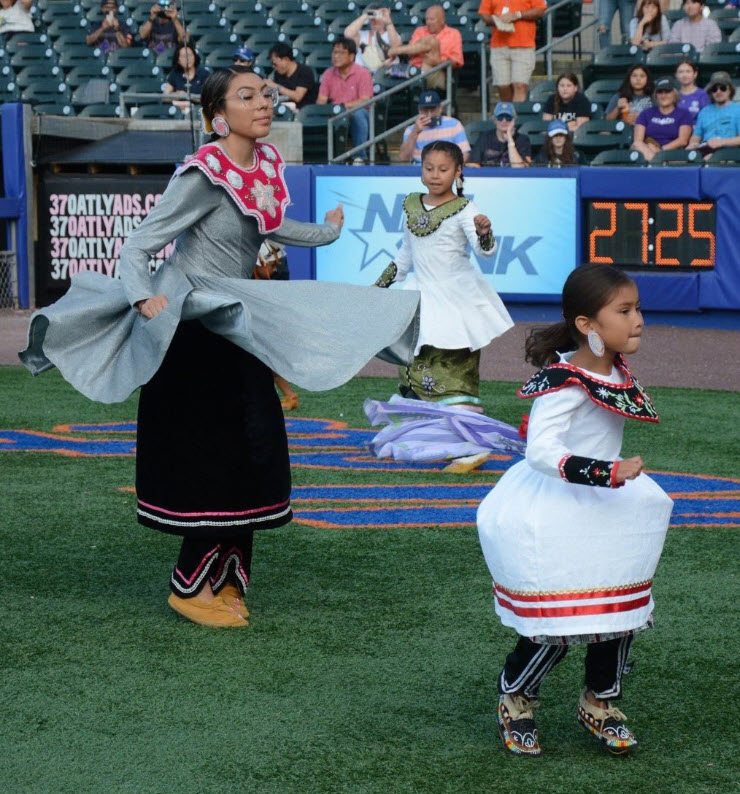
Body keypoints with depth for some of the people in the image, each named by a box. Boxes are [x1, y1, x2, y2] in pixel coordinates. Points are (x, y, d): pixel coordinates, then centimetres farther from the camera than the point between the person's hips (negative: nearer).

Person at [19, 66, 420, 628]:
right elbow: (138, 246, -18)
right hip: (190, 328, -8)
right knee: (215, 456, -7)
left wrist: (326, 232, 43)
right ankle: (190, 586, 5)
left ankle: (222, 581, 17)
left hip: (233, 323, 8)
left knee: (254, 446, 7)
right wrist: (144, 296, -37)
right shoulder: (205, 176, -19)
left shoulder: (265, 165, 4)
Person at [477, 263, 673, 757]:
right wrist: (610, 473, -38)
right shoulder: (566, 382, -24)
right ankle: (515, 702, 19)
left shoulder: (617, 372, 4)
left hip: (605, 514, 9)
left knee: (621, 612, 10)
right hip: (555, 519, -9)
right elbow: (542, 450, -33)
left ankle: (600, 705, 31)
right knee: (558, 628, -6)